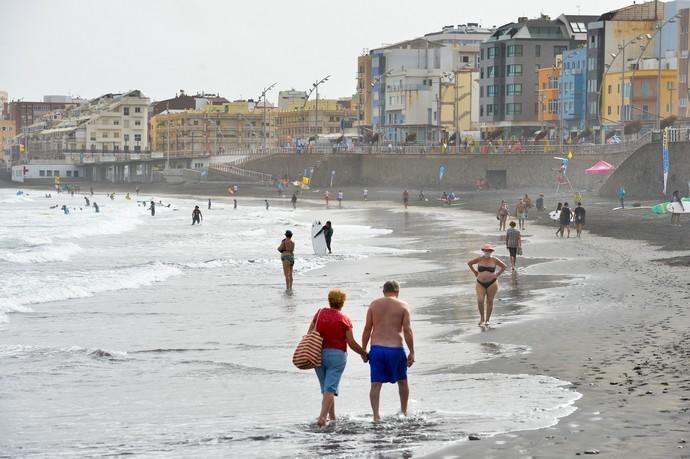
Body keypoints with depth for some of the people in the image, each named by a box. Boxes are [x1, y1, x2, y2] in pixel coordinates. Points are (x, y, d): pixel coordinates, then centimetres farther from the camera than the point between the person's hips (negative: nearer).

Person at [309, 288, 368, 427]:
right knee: (330, 388, -8)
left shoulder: (319, 313, 6)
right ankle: (322, 417, -23)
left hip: (318, 354, 4)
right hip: (336, 355, -4)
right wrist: (364, 354, 10)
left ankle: (332, 417, 21)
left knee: (326, 388, 16)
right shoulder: (344, 319, -5)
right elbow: (351, 343, -4)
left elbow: (309, 335, 6)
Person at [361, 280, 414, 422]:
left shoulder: (374, 305, 6)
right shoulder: (403, 306, 1)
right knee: (402, 381, 18)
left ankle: (376, 415, -9)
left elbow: (367, 329, 4)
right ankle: (404, 412, 28)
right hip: (395, 349, -1)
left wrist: (363, 349, 10)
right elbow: (407, 330, -6)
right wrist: (411, 352, -2)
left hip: (376, 348, 1)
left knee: (376, 384, 2)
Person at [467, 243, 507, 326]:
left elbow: (504, 266, 9)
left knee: (489, 302, 4)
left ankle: (487, 320, 15)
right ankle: (482, 317, 10)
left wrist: (497, 274, 1)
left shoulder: (494, 260, -5)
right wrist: (475, 272, 8)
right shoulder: (479, 259, -4)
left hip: (492, 283, 0)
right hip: (480, 283, 1)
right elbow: (469, 263, 11)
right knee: (480, 301, -12)